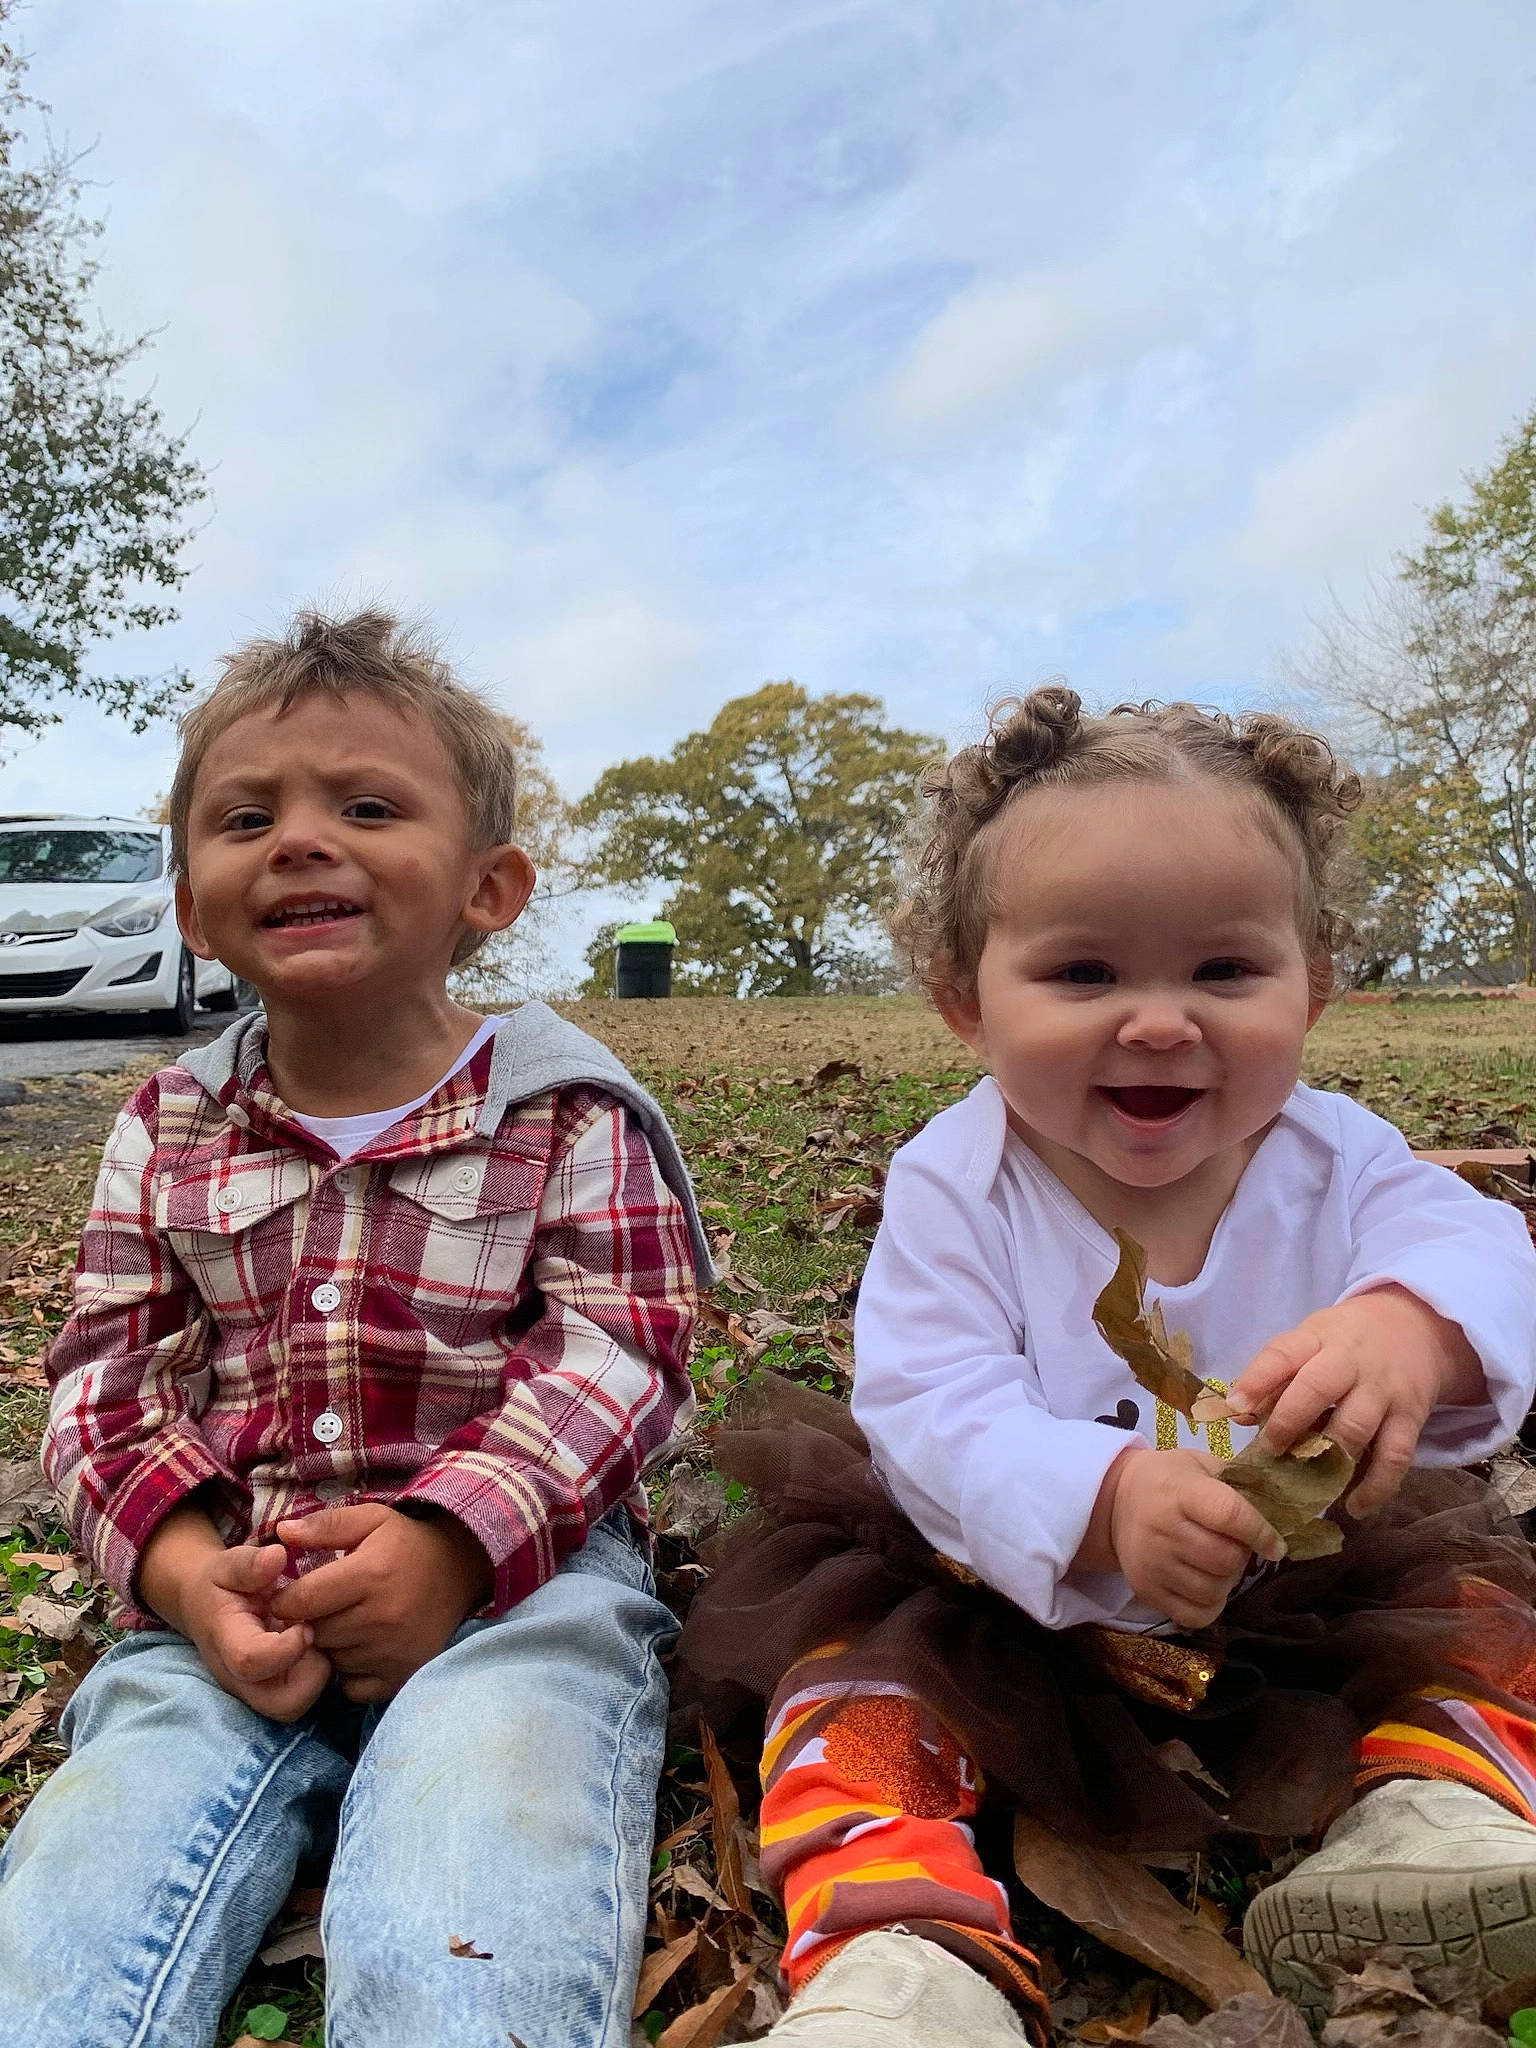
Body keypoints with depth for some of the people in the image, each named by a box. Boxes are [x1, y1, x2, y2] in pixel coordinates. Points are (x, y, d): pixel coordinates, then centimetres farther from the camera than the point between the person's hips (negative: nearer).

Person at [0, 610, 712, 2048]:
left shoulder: (567, 1110, -1)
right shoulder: (170, 1128, 10)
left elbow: (614, 1354, -8)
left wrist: (454, 1537, -22)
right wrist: (183, 1563, -12)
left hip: (511, 1572, -2)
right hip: (231, 1599, 3)